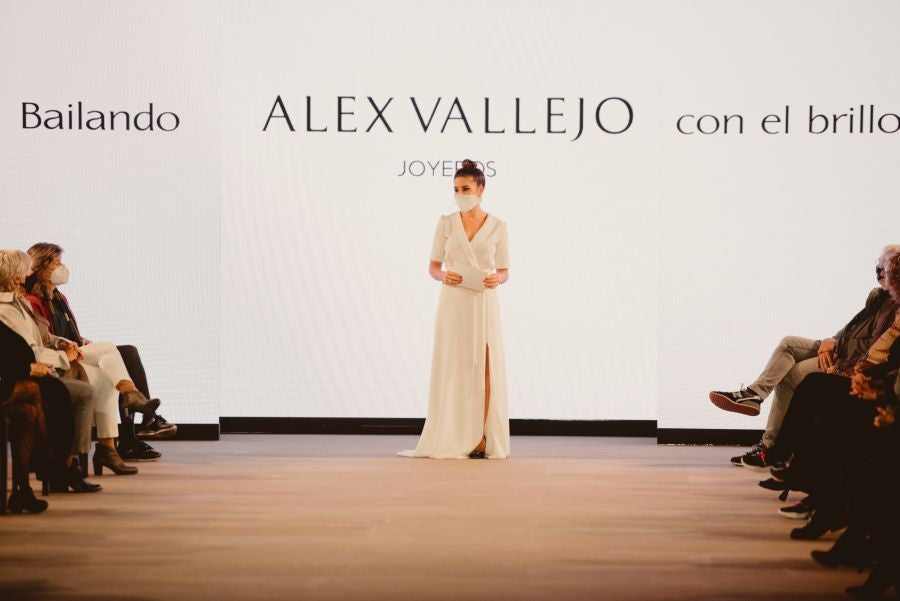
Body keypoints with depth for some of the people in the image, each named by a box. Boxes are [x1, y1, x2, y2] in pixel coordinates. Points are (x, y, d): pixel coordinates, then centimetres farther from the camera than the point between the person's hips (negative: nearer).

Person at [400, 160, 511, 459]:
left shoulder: (498, 227, 1)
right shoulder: (446, 223, 3)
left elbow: (504, 271, 7)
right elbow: (433, 266, 6)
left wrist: (496, 280, -16)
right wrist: (443, 276, -15)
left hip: (483, 305, -1)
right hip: (453, 304, 1)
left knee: (483, 369, -5)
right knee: (453, 369, 0)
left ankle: (481, 439, -1)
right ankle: (453, 438, 6)